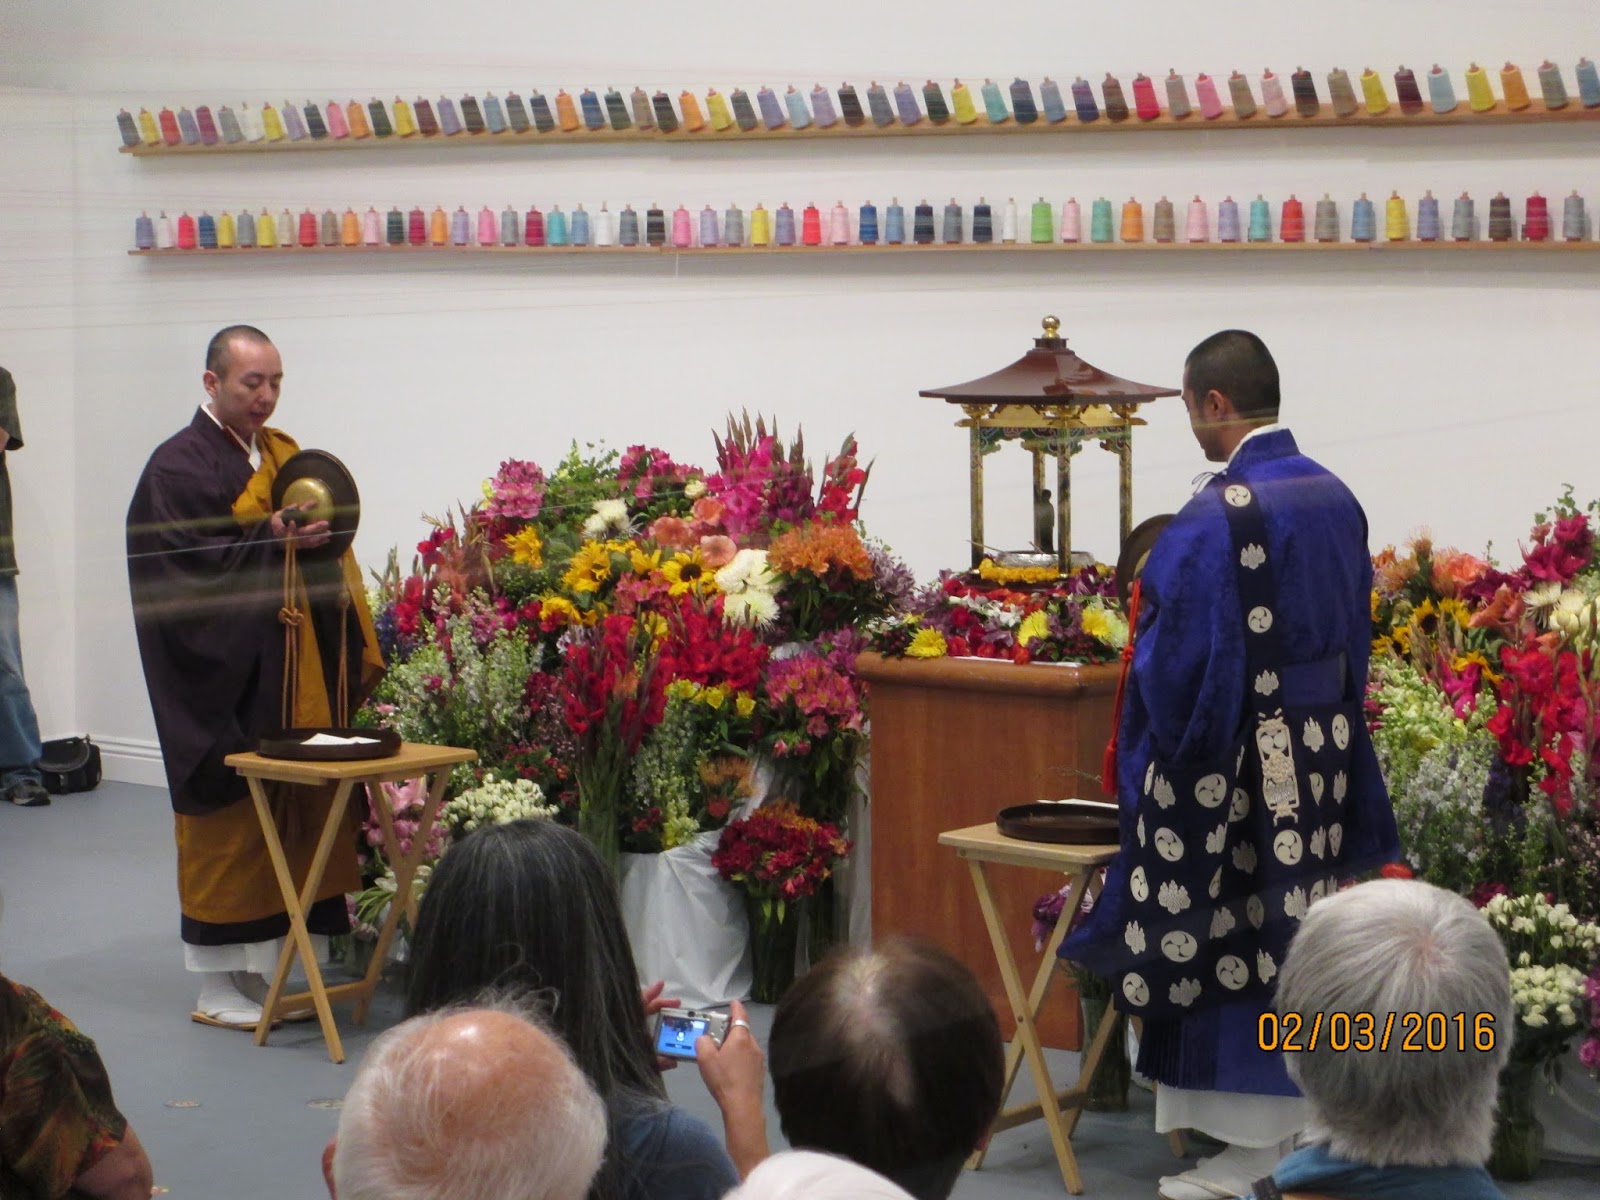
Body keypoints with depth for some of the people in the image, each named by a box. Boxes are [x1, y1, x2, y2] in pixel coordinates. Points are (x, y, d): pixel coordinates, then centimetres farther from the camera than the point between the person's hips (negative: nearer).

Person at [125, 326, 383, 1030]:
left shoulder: (283, 454, 16)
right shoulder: (178, 467, -6)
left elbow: (324, 548, 18)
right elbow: (184, 566, -15)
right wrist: (270, 543, -25)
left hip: (296, 675, 7)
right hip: (228, 682, -7)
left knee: (296, 815, 6)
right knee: (231, 822, -3)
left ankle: (268, 972, 14)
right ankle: (220, 988, 6)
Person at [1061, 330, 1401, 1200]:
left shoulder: (1217, 515, -19)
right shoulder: (1334, 499, 6)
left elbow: (1180, 661, -16)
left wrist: (1156, 761, -3)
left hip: (1234, 761, -8)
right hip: (1322, 758, 8)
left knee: (1232, 944, 1)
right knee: (1295, 941, 14)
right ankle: (1299, 1126, 21)